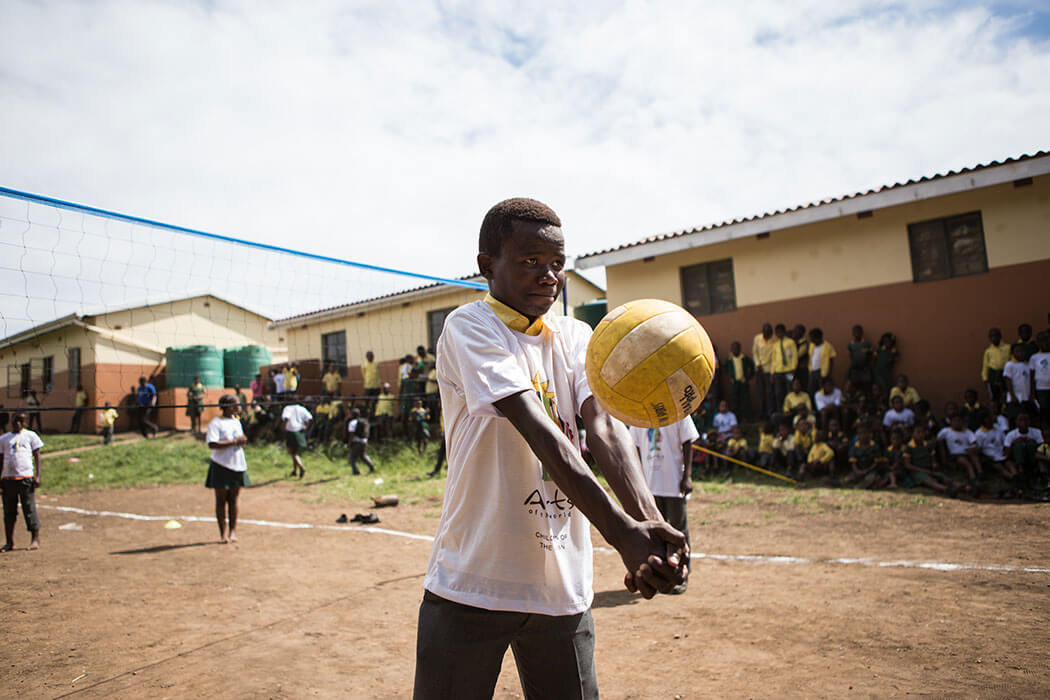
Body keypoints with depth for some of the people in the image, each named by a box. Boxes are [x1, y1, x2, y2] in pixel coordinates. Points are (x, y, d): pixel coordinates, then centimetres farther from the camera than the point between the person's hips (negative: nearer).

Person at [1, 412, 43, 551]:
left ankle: (35, 539, -1)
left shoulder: (30, 436, 7)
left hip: (26, 478, -3)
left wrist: (38, 476, -5)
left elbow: (37, 456, 4)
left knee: (30, 509, -4)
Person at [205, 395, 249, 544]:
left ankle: (233, 531, 16)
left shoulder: (236, 421, 14)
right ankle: (223, 532, 11)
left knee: (233, 500, 9)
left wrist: (242, 439, 3)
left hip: (238, 466, 6)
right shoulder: (216, 423, -11)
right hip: (221, 466, -6)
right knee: (221, 500, 3)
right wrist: (233, 442, -20)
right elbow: (212, 444, -22)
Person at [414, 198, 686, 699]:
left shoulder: (576, 338, 7)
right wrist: (623, 534, -33)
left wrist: (650, 520, -27)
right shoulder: (470, 327, -10)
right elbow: (539, 431, -24)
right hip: (471, 587, -4)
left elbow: (604, 423, -10)